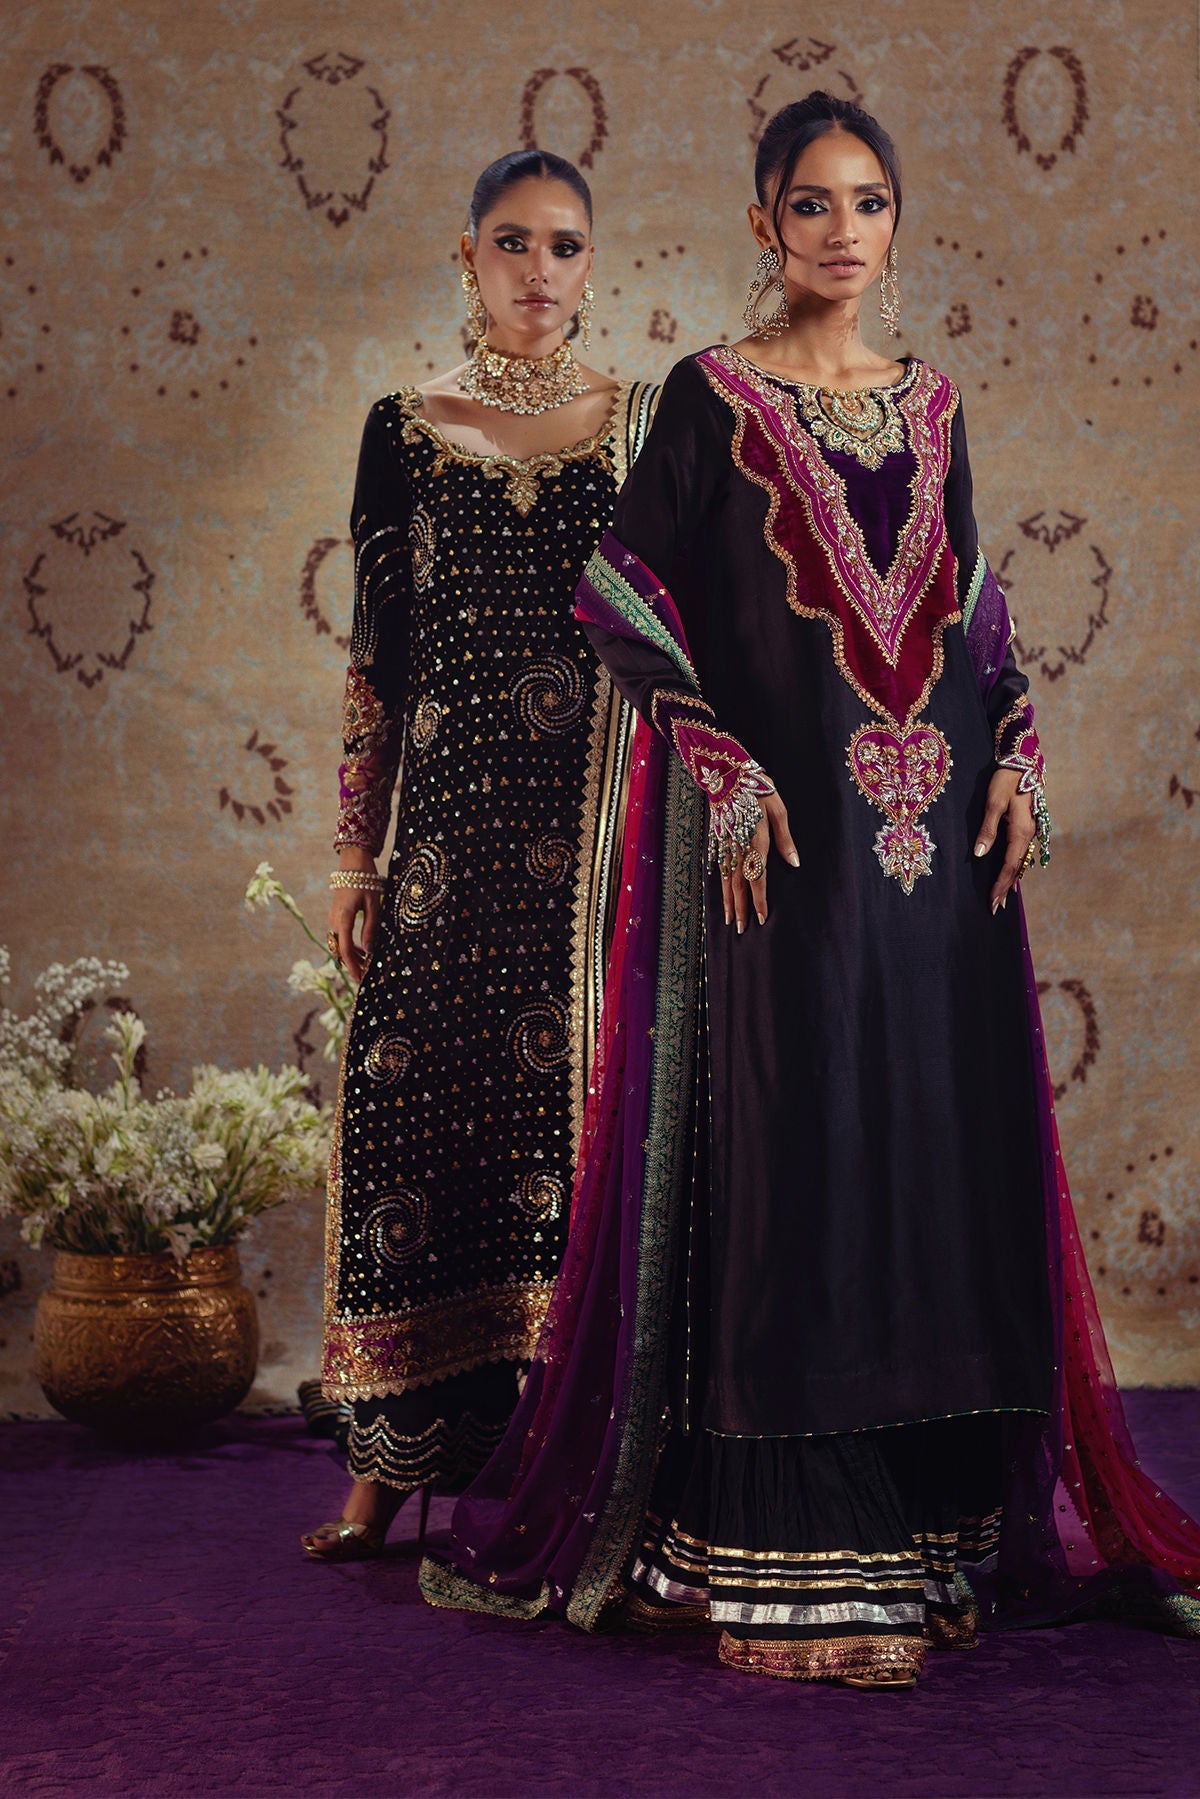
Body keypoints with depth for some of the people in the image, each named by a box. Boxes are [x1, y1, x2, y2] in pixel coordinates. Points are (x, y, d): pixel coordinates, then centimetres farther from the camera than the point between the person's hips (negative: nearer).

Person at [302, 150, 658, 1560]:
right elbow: (376, 655, 7)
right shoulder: (406, 428, 8)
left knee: (585, 1104, -2)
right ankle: (394, 1457, 6)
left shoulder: (644, 423, 8)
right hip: (452, 818, 0)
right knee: (419, 1098, -3)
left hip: (598, 823, 0)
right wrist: (354, 854, 3)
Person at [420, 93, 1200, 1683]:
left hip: (940, 819, 5)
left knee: (949, 1133, 5)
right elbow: (625, 595, -4)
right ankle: (789, 1563, -1)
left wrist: (1017, 750, 4)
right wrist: (723, 766, -15)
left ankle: (945, 1518, 16)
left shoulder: (931, 405, 15)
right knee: (796, 1143, -7)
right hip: (785, 819, -5)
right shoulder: (714, 398, 0)